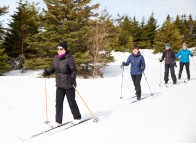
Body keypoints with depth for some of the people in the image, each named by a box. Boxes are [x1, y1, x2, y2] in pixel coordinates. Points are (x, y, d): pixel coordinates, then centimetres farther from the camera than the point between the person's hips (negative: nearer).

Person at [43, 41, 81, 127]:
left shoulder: (69, 59, -15)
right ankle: (58, 121, 14)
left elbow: (73, 70, -19)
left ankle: (77, 118, 26)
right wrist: (47, 73, -3)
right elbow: (53, 69, 15)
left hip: (69, 85, -6)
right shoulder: (56, 59, 6)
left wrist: (72, 78, -37)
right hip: (59, 85, 6)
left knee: (71, 102, 6)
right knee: (58, 102, 4)